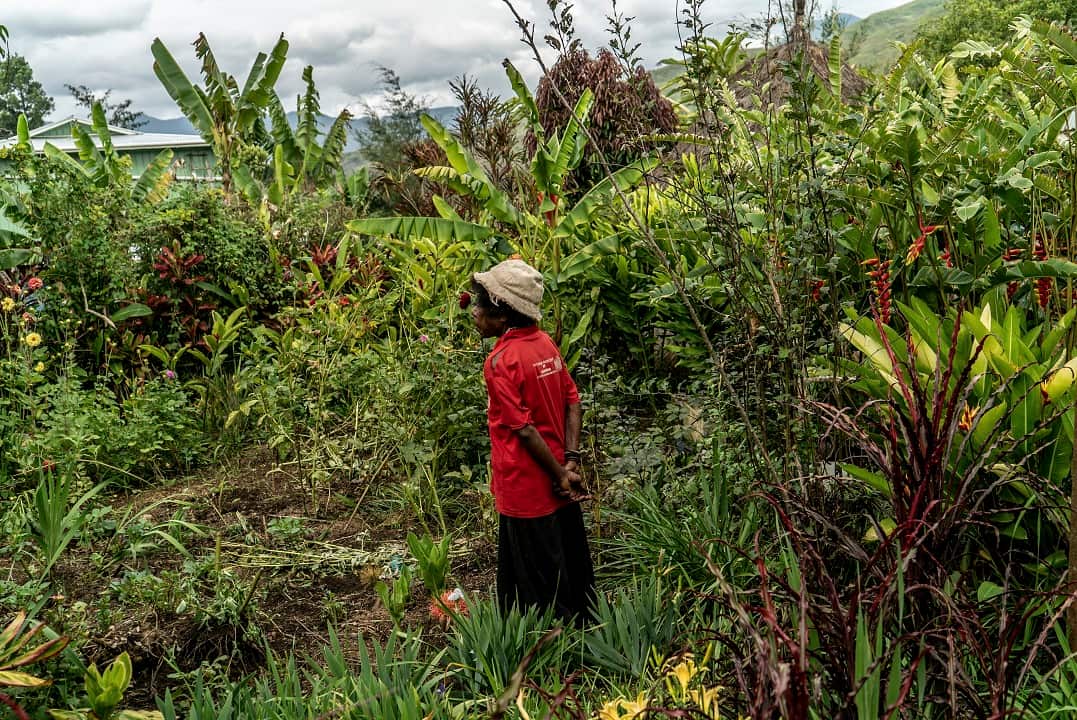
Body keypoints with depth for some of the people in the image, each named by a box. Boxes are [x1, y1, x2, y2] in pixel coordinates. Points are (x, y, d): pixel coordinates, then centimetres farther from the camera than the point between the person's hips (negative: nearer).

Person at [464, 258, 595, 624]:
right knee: (572, 566, 22)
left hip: (526, 491, -8)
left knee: (539, 587, 8)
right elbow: (573, 401, 2)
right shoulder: (545, 343, 2)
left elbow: (524, 429, -21)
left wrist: (560, 476, -12)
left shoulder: (501, 361, -20)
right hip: (560, 486, 8)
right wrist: (570, 461, -2)